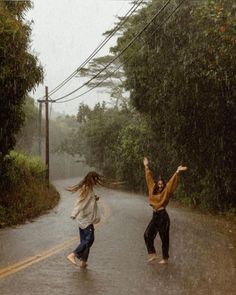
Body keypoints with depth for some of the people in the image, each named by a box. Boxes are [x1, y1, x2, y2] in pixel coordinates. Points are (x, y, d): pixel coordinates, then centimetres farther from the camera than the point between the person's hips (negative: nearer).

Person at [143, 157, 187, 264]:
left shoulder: (165, 192, -7)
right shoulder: (153, 191, 7)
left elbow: (171, 183, -19)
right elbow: (149, 179, 16)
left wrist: (177, 172, -30)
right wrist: (146, 167, 21)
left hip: (163, 217, -6)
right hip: (155, 216, 6)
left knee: (164, 238, 3)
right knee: (148, 234, 3)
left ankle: (165, 258, 12)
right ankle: (152, 254, 14)